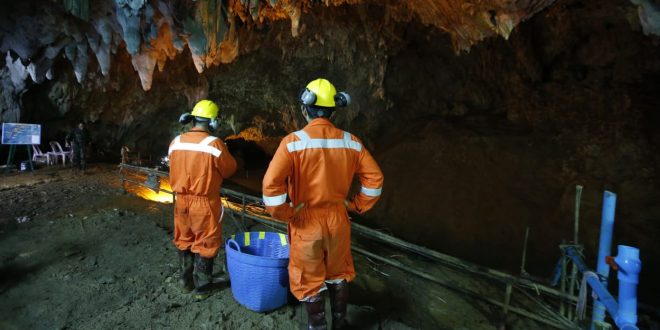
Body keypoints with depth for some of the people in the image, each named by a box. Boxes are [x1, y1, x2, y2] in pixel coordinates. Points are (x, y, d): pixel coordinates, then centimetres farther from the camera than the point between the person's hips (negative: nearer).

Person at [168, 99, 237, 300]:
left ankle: (186, 282, 35)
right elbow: (229, 169, -6)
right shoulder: (214, 144, -18)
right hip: (205, 203, -5)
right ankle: (201, 288, 20)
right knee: (205, 245, 9)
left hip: (181, 201, 5)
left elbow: (174, 169, 11)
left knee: (184, 242, 20)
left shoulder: (176, 143, -2)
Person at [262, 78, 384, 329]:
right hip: (338, 219, 4)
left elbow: (272, 183, -24)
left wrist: (285, 215, -11)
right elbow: (374, 178, 0)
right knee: (338, 275, 24)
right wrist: (357, 206, 9)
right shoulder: (350, 142, -4)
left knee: (309, 281, 15)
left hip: (307, 222, -4)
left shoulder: (294, 141, -16)